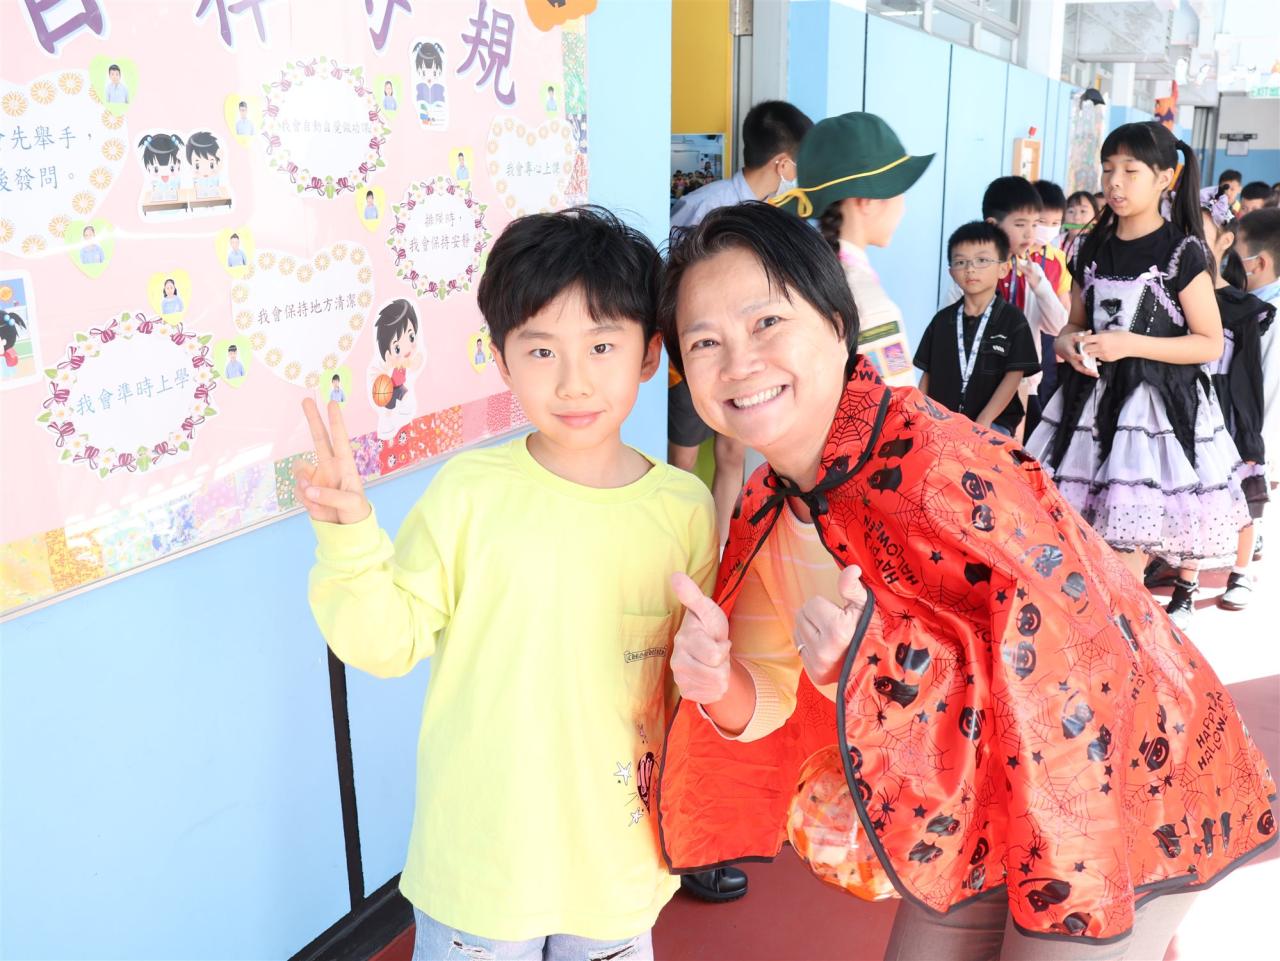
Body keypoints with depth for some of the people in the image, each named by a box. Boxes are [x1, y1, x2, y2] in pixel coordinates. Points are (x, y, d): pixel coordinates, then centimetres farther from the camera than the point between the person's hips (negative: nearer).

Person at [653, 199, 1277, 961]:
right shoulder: (769, 509, -5)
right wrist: (720, 685, -23)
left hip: (1119, 786, -6)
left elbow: (1068, 660, -29)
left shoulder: (941, 471, -29)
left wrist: (874, 652, -37)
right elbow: (778, 698, -3)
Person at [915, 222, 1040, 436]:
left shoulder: (1013, 319, 0)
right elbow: (928, 373, 11)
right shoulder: (942, 319, 10)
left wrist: (983, 422, -14)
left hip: (993, 423, -3)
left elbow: (1014, 376, -5)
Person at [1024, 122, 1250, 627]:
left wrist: (1132, 344, -19)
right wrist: (1067, 343, -6)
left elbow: (1210, 343, -8)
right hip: (1093, 397, 5)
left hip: (1157, 402, -5)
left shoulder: (1182, 252, -7)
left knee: (1132, 536, -6)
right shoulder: (1094, 247, 8)